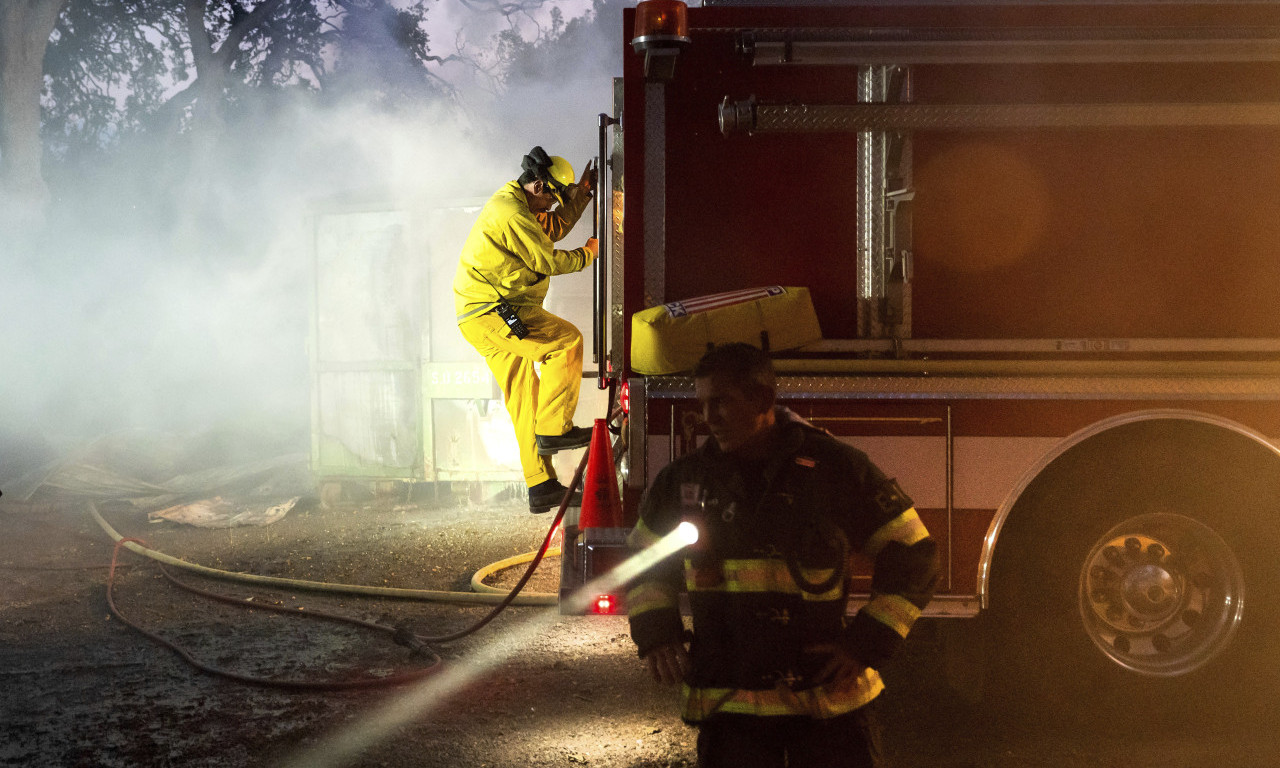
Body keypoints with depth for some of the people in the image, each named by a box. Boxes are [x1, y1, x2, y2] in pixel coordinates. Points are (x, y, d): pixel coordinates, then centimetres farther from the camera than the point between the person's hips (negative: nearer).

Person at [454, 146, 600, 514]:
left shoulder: (510, 203, 20)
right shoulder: (513, 214, -15)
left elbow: (553, 228, 31)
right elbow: (549, 261, -12)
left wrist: (582, 191, 24)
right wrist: (588, 253, 4)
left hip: (480, 316, 11)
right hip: (491, 310, -11)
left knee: (524, 397, 8)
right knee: (566, 341, -17)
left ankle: (541, 487, 7)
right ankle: (554, 429, -15)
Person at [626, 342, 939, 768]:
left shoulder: (838, 469, -5)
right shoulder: (685, 479, 5)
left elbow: (913, 557, 0)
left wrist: (866, 645, -9)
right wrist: (655, 633, 3)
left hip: (829, 697, -2)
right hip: (726, 698, 2)